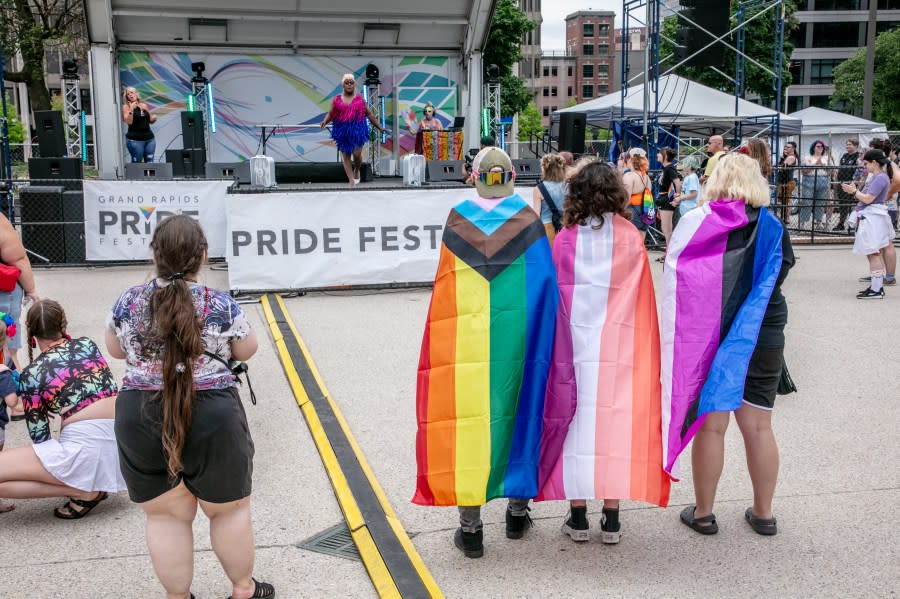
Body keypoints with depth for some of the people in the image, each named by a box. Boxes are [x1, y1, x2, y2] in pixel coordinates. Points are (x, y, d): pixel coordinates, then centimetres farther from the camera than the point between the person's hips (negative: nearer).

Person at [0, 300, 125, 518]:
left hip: (86, 451, -7)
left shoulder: (31, 374, -2)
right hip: (121, 448, 7)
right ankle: (94, 484, 19)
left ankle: (83, 493, -4)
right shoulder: (88, 344, 11)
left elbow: (39, 436, 5)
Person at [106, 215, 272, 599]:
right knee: (229, 509, 16)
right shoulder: (221, 306, -11)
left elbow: (115, 350, 14)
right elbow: (246, 351, 6)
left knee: (165, 516, 14)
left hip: (140, 420, 2)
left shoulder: (128, 303, -3)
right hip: (211, 419, -2)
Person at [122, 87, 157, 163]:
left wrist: (154, 118, 0)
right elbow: (129, 122, -12)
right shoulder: (126, 106, 0)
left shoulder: (144, 105, 11)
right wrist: (131, 109, -19)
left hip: (149, 138, 4)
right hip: (134, 139, -4)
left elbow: (150, 121, 21)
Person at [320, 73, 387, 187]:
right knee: (346, 156, 1)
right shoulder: (336, 100, 5)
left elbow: (369, 114, 11)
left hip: (357, 130, -1)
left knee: (356, 154, -8)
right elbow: (330, 114, 5)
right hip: (342, 131, 1)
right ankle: (351, 181, 8)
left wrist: (379, 127, 12)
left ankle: (357, 171, 25)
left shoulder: (360, 99, 5)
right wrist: (324, 122, -16)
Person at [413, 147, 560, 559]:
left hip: (466, 335, -1)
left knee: (467, 415, 3)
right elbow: (545, 285, -3)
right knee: (517, 408, 15)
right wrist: (542, 336, 4)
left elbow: (445, 285, 1)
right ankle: (518, 510, 27)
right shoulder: (529, 219, 0)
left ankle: (470, 527, 8)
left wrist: (450, 331, 10)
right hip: (517, 333, 1)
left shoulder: (458, 218, 0)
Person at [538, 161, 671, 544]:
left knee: (576, 421, 7)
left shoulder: (565, 240, -4)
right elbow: (644, 301, 0)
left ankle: (578, 518, 13)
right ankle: (611, 519, 13)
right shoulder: (632, 240, -2)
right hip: (619, 347, 1)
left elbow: (553, 298, -1)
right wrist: (642, 350, 9)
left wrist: (556, 346, 8)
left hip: (574, 344, 0)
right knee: (615, 419, 7)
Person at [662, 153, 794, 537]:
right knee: (758, 427, 12)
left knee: (710, 426, 6)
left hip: (707, 337, -2)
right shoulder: (772, 228, -1)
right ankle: (763, 513, 24)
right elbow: (779, 275, 6)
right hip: (763, 339, 2)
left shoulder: (695, 224, -8)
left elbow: (674, 279, -7)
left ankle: (703, 513, 17)